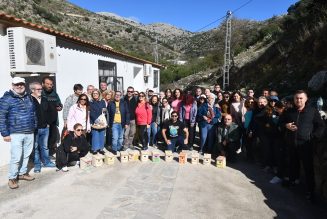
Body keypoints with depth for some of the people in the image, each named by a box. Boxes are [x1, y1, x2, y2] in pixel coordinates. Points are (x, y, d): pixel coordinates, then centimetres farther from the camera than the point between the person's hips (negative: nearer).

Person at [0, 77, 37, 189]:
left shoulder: (28, 97, 11)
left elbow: (33, 113, 19)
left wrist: (34, 127, 15)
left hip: (30, 133, 5)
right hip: (16, 133, -5)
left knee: (26, 155, 14)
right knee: (16, 156, -4)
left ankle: (22, 173, 31)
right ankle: (12, 178, 14)